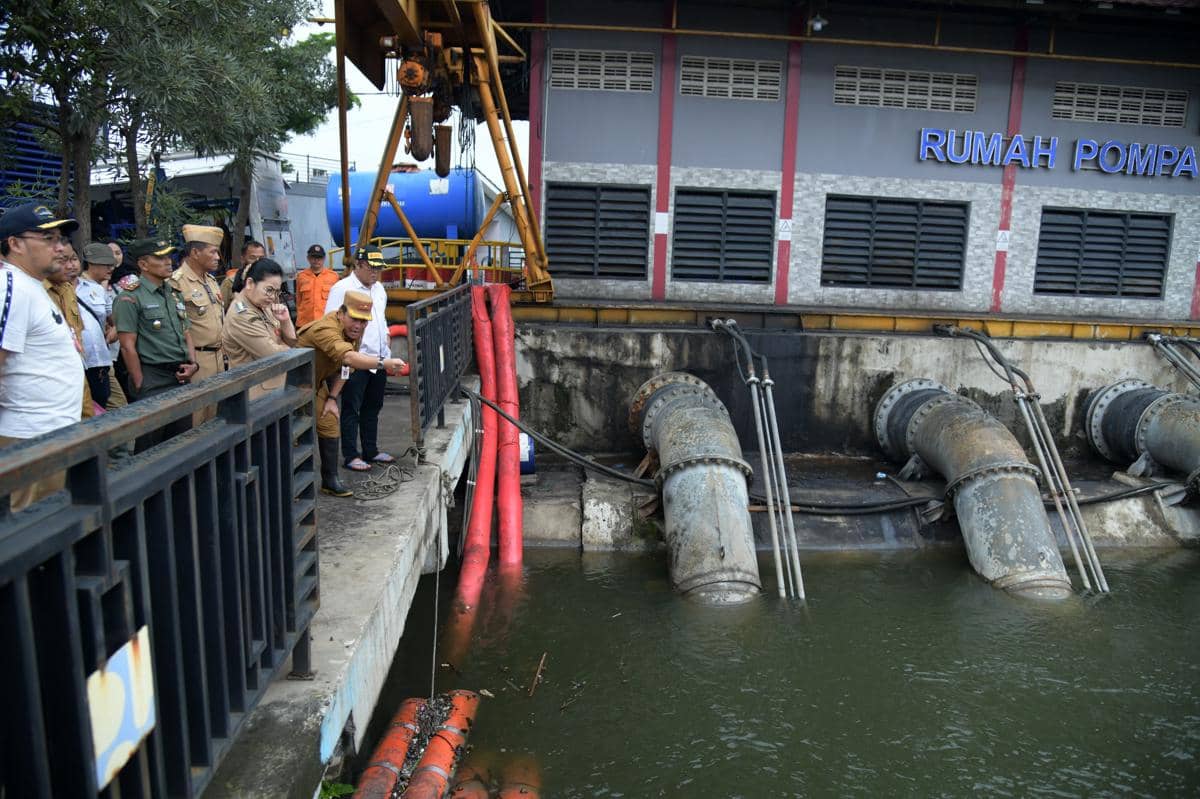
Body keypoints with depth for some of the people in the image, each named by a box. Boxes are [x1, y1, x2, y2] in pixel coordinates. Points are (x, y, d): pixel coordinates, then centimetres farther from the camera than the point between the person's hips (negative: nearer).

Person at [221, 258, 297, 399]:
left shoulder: (262, 307, 7)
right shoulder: (241, 316, -20)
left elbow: (291, 342, 7)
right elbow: (274, 355, -20)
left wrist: (285, 321, -11)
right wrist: (289, 349, 1)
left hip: (273, 387, 8)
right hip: (257, 393, -8)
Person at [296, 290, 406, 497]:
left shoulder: (353, 330, -6)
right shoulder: (327, 329, -34)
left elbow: (344, 366, 5)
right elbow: (348, 357, -53)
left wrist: (332, 397, 0)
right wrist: (384, 363, -65)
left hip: (316, 382, 8)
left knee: (329, 426, 7)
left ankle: (330, 480, 17)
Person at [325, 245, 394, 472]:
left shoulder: (378, 288, 14)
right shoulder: (342, 289, -12)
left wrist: (386, 336, 15)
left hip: (379, 359, 8)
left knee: (372, 408, 16)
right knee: (351, 410, 1)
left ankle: (371, 451, 27)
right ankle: (350, 456, 9)